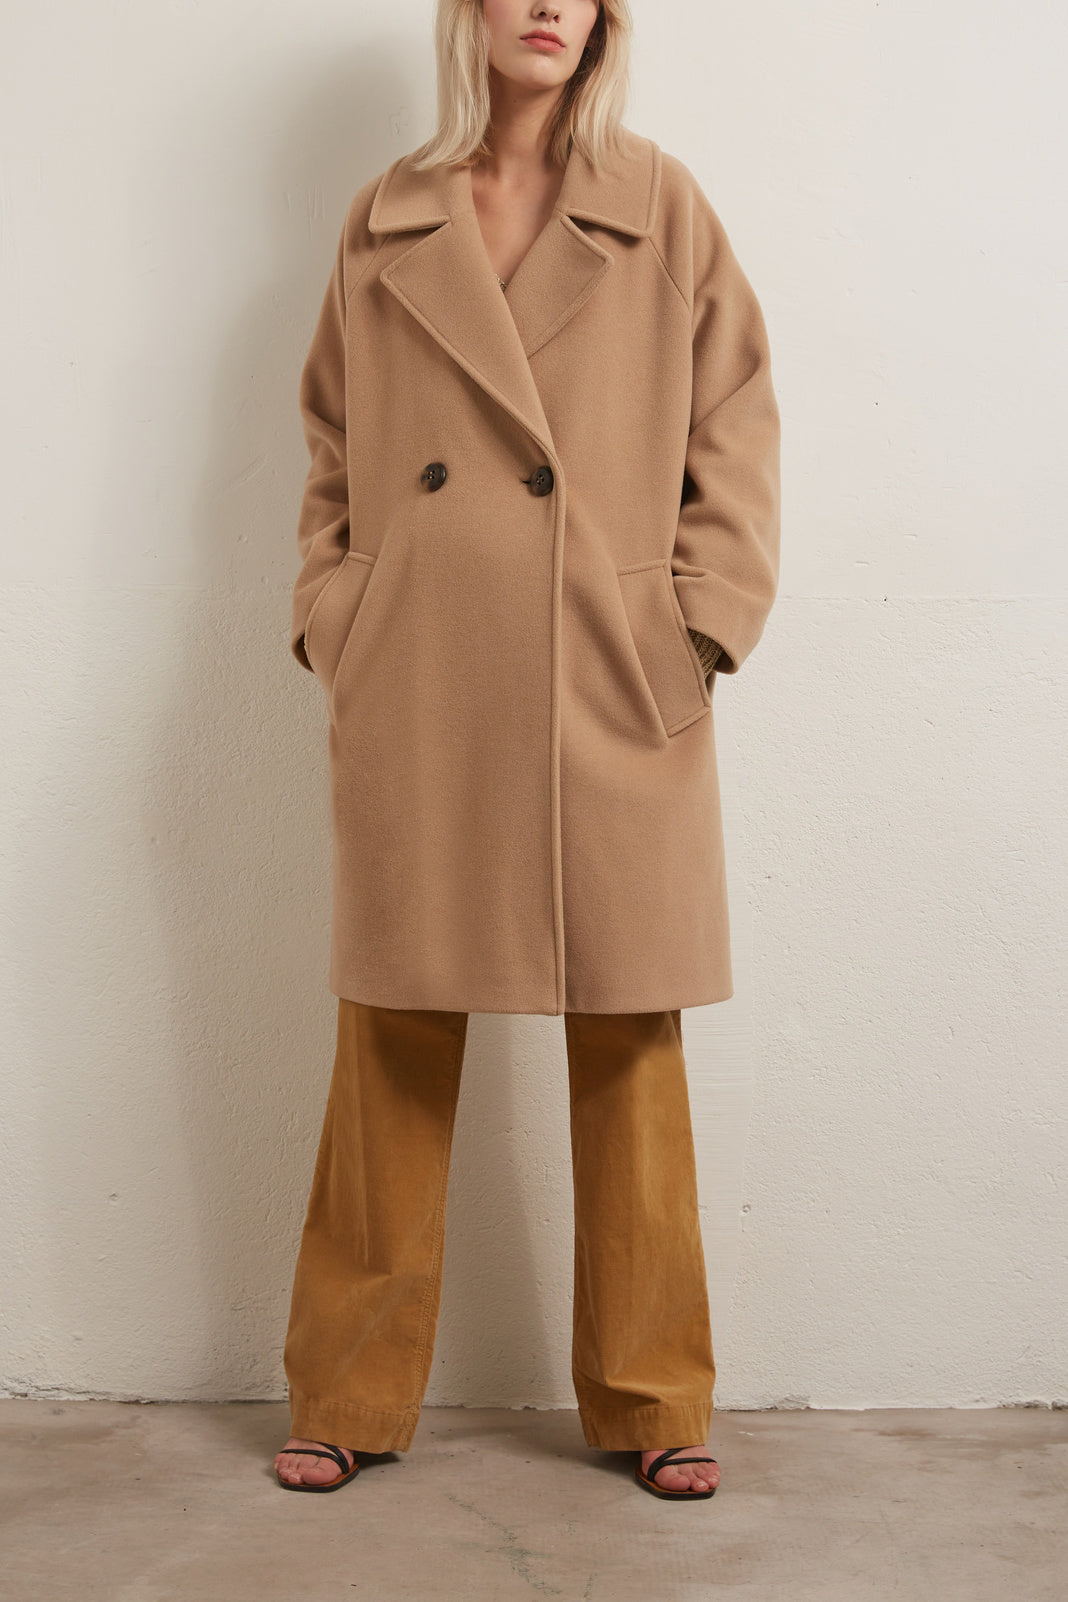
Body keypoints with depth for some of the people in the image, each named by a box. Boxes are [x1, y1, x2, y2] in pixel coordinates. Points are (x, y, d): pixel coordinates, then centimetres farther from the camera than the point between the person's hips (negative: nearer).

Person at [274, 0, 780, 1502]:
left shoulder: (665, 210, 6)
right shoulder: (384, 221, 10)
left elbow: (737, 432, 5)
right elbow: (334, 450, 14)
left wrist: (700, 628, -5)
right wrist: (330, 627, 4)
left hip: (611, 700, -1)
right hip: (413, 699, 1)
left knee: (628, 1042, 5)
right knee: (393, 1041, 7)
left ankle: (650, 1396, 22)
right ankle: (354, 1392, 23)